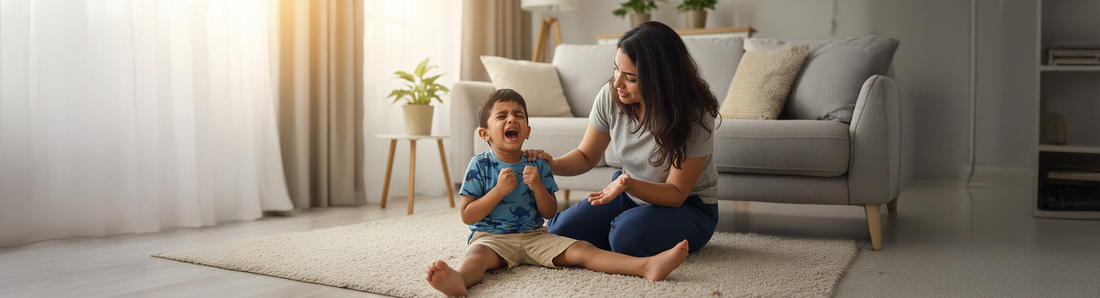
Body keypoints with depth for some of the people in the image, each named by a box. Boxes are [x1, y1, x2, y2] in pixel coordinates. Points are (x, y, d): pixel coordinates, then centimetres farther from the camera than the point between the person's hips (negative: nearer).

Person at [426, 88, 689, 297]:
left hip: (534, 235, 4)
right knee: (478, 255, -37)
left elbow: (550, 213, 7)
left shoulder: (537, 165, 6)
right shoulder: (480, 165, -3)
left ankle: (647, 265, -31)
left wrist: (538, 187, -13)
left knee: (582, 249, -14)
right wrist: (500, 190, -18)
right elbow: (467, 216, -6)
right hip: (491, 237, -3)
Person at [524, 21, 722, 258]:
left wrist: (630, 184, -41)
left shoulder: (695, 115, -26)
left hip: (688, 205, -3)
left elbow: (676, 194, -22)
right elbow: (586, 156, 1)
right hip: (632, 194, 4)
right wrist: (552, 164, -21)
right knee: (559, 231, -16)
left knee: (627, 235, -33)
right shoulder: (610, 96, -13)